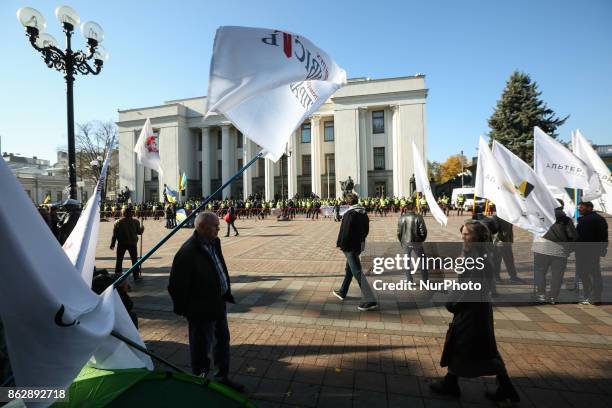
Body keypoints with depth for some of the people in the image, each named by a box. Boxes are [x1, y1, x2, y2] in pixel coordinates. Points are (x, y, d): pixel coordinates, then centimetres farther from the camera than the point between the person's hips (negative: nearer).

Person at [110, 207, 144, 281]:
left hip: (121, 244, 0)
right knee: (134, 260, 7)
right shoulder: (135, 222, -5)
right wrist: (142, 228, 21)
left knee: (119, 260, 13)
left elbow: (115, 234, -3)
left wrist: (112, 244, 3)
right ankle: (136, 276, 9)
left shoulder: (118, 222, -3)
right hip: (132, 243, 0)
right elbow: (139, 232, 0)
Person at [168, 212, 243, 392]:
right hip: (202, 310, -8)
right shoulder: (188, 252, -26)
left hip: (218, 303, 9)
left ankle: (222, 377, 42)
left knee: (223, 340, 22)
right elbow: (177, 286, -20)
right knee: (202, 348, 13)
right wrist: (185, 309, -11)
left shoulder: (214, 242, 1)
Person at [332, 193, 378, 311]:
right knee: (349, 269, 21)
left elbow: (344, 231, -22)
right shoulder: (364, 213, 6)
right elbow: (366, 229, 13)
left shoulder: (349, 214, -20)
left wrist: (340, 244, -10)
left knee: (357, 272, -6)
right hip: (359, 245, 9)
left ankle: (370, 300, -6)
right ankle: (342, 292, 37)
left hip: (350, 246, -9)